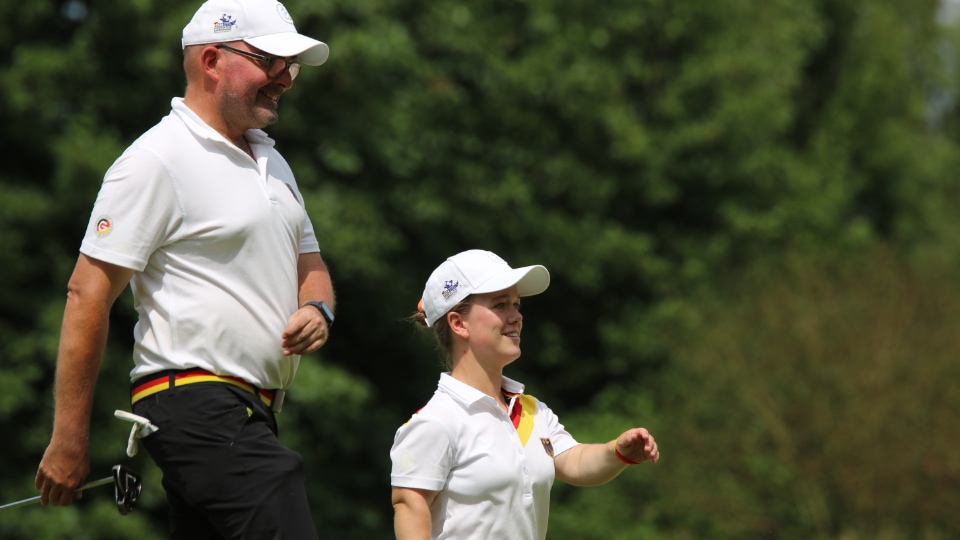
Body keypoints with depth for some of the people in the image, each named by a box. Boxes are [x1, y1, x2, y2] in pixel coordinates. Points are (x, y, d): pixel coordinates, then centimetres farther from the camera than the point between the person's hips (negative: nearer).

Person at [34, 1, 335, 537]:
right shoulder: (157, 160, -8)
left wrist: (316, 310, 4)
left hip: (252, 413, 9)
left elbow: (309, 262, 31)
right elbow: (87, 292, -11)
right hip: (197, 404, -9)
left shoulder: (270, 161, 21)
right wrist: (69, 439, -14)